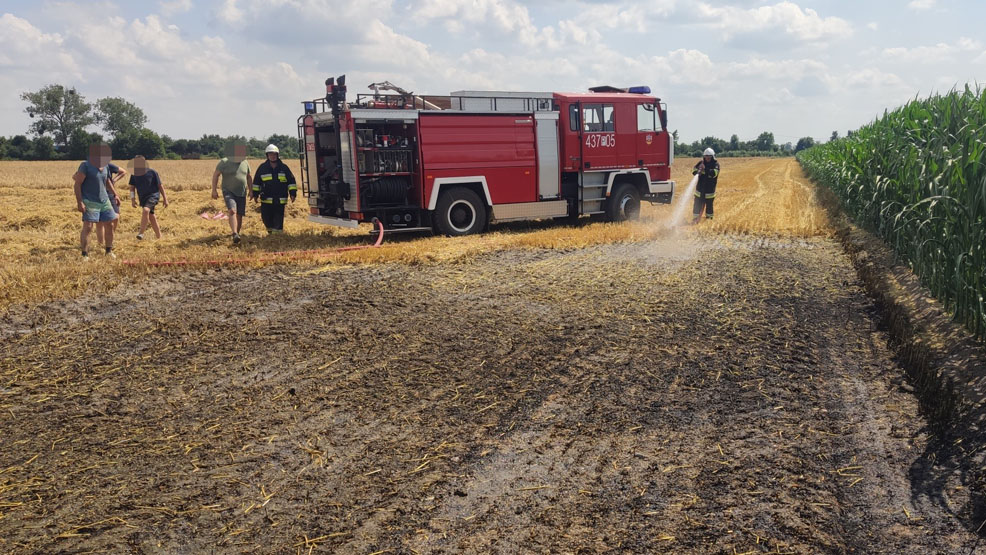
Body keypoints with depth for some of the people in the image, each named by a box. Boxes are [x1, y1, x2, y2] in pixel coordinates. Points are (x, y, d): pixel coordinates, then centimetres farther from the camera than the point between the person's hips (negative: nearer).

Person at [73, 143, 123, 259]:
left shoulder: (106, 166, 8)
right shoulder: (85, 166, -11)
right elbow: (77, 184, -13)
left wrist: (115, 194, 24)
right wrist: (79, 202, -20)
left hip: (104, 201, 6)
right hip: (90, 202, -6)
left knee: (108, 225, 9)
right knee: (87, 227, -10)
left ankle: (109, 250, 24)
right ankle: (85, 254, -6)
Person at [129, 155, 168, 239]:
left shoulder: (152, 172, -6)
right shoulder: (134, 175, 4)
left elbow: (160, 186, -1)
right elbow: (132, 187, 11)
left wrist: (165, 199, -2)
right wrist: (133, 199, -1)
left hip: (153, 195, -5)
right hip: (143, 198, 5)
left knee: (146, 210, -29)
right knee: (151, 217, 9)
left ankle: (141, 232, -28)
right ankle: (158, 237, 19)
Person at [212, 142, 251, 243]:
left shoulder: (245, 163, 6)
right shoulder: (224, 162, -7)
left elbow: (248, 177, 18)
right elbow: (215, 175, -3)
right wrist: (214, 190, -9)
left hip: (241, 193, 5)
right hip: (229, 192, -5)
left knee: (239, 215, 5)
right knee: (232, 211, -24)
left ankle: (237, 234, 20)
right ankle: (235, 235, -36)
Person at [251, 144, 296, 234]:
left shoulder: (284, 167, 5)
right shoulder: (262, 168, 6)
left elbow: (291, 181, 9)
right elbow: (256, 182, 13)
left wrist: (293, 193, 2)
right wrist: (255, 194, 11)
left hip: (280, 200, -1)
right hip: (266, 200, 1)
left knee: (278, 220, -2)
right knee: (266, 218, 3)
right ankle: (270, 231, 28)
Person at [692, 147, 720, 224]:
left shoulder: (715, 164, -6)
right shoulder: (701, 162, 5)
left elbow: (714, 173, -22)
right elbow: (694, 170, 6)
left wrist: (705, 169, -32)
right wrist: (697, 172, -17)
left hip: (710, 188, -3)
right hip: (700, 188, 3)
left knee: (709, 204, 7)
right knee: (697, 203, 1)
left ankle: (709, 218, 22)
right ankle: (695, 218, 5)